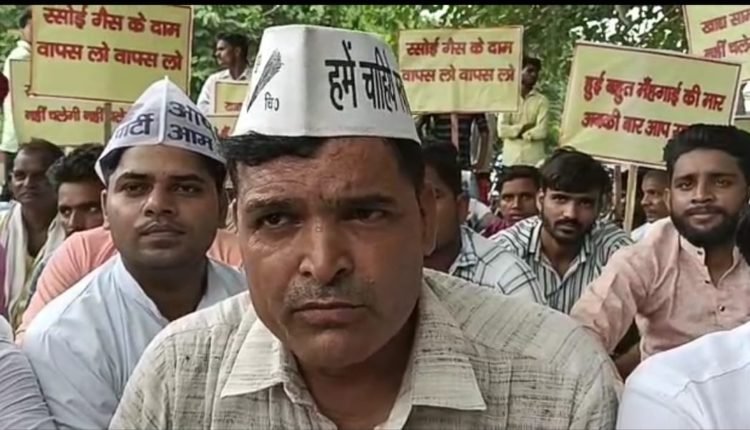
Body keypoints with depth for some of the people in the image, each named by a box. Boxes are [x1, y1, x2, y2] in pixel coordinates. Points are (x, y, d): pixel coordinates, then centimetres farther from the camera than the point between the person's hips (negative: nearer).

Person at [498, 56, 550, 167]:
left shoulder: (542, 101, 5)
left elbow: (541, 131, -7)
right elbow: (501, 130, -1)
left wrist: (514, 131, -3)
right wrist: (524, 127, -8)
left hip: (534, 159, -1)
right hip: (511, 159, 1)